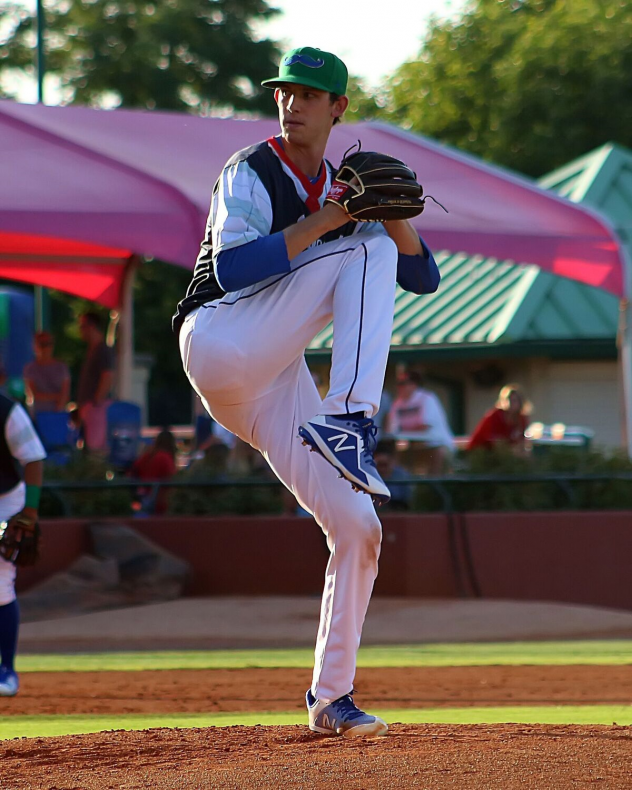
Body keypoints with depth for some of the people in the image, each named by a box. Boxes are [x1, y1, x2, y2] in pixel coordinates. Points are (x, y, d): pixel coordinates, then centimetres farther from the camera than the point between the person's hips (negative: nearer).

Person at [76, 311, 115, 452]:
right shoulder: (92, 350, 19)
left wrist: (97, 402, -18)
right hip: (88, 406, 10)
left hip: (96, 405, -10)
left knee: (96, 445, -13)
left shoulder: (103, 350, -12)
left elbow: (108, 377, -20)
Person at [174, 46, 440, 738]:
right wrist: (321, 223, -21)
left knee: (357, 528, -4)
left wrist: (393, 212, -5)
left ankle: (331, 697, 5)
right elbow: (230, 269, -17)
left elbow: (423, 278, 13)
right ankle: (349, 420, -32)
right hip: (219, 345, -6)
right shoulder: (251, 174, 0)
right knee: (364, 253, -19)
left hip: (277, 383, 6)